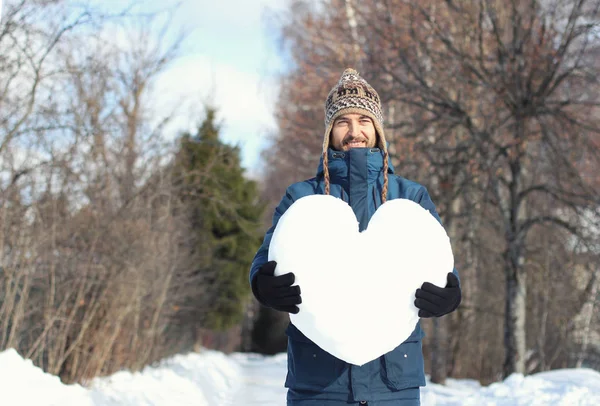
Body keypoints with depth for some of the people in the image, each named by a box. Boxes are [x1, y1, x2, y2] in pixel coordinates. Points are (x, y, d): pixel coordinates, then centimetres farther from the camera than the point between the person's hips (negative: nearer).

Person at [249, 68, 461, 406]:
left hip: (393, 372, 1)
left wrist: (446, 294, -20)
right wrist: (266, 284, -25)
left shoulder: (412, 197, 12)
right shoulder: (301, 197, 10)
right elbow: (269, 255, -1)